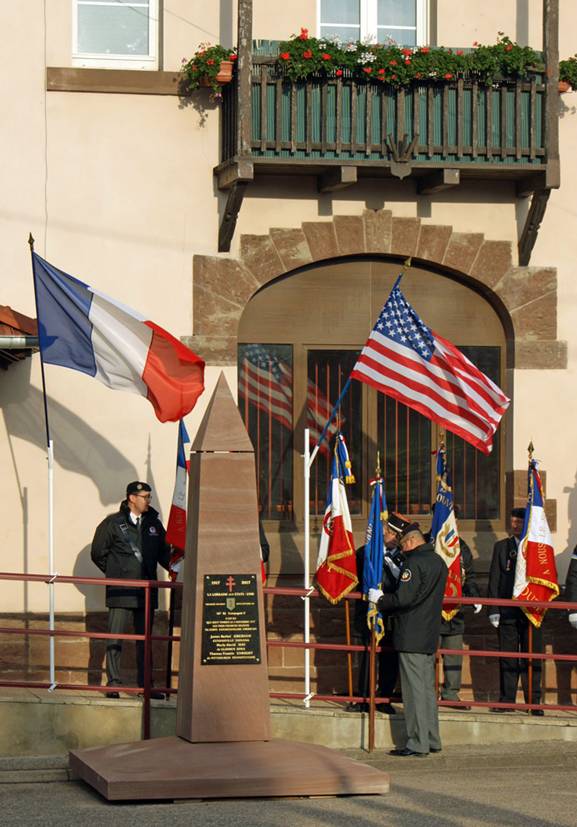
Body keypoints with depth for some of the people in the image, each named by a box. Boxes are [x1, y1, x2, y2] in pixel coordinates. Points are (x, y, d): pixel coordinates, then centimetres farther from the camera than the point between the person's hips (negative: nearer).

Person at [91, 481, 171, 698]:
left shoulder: (154, 524, 11)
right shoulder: (113, 523, -2)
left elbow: (163, 552, 19)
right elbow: (98, 553, 3)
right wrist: (116, 574, 3)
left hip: (146, 591, 4)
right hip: (120, 591, -4)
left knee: (144, 639, 8)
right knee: (115, 638, -4)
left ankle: (145, 685, 13)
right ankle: (113, 683, 0)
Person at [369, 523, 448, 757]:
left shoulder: (414, 562, -16)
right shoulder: (438, 562, 13)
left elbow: (403, 599, -22)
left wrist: (380, 599, -6)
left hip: (411, 637, -9)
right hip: (430, 634, 9)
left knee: (414, 688, -5)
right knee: (428, 687, 15)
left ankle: (418, 743, -4)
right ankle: (432, 739, 19)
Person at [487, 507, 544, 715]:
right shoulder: (501, 547, 9)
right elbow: (494, 579, 6)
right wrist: (493, 609, -1)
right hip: (507, 610, 1)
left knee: (532, 657, 1)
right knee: (507, 658, 3)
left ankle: (533, 702, 7)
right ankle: (506, 700, 8)